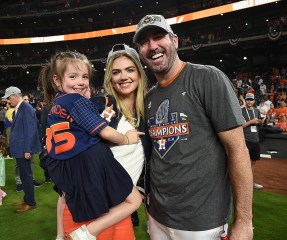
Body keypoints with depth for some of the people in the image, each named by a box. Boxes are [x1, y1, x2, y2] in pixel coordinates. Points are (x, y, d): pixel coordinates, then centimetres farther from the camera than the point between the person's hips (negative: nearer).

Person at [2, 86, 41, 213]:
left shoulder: (26, 108, -18)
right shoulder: (17, 109, 11)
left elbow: (30, 130, -21)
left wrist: (27, 150, -20)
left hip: (24, 149, -9)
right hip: (19, 148, 9)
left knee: (26, 175, 1)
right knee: (24, 174, 19)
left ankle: (31, 202, 16)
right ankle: (27, 199, 34)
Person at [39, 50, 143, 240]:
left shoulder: (55, 105, 14)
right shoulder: (77, 101, -12)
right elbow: (105, 132, -12)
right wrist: (127, 139, 2)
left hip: (66, 168, 9)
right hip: (92, 162, -8)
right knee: (134, 200, 3)